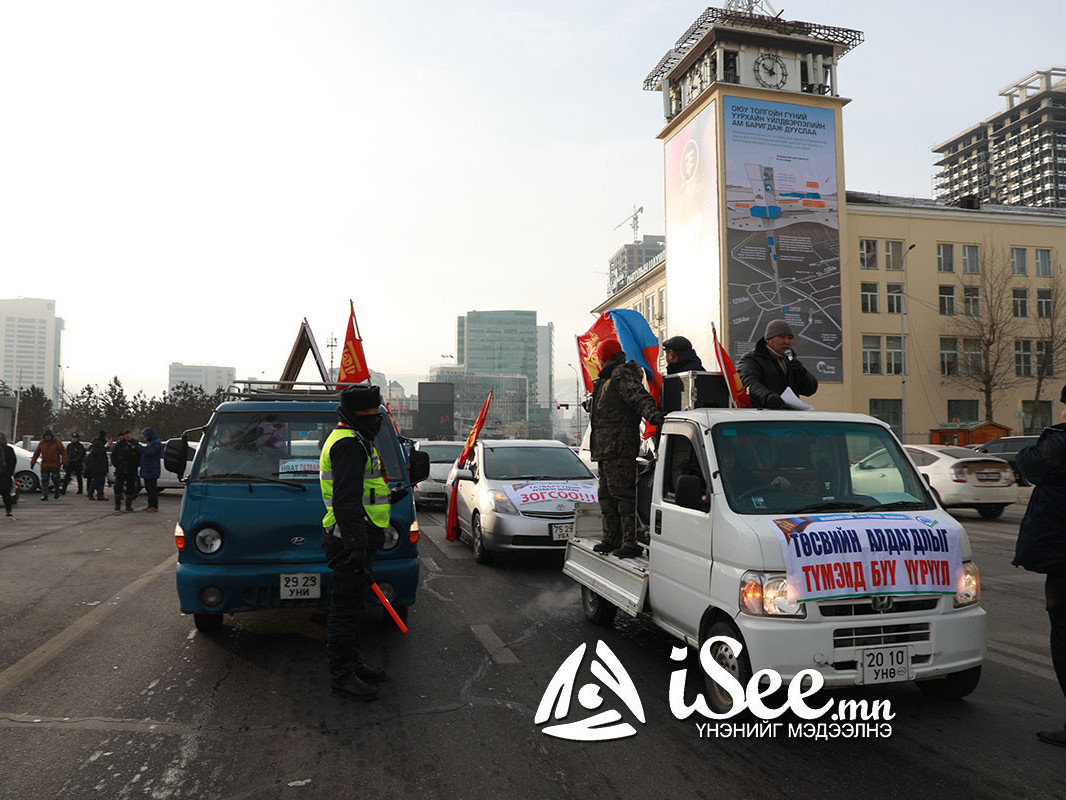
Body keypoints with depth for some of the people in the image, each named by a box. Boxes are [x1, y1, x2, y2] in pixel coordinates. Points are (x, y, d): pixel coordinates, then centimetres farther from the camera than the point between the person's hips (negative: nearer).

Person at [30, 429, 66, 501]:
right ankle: (44, 495, 0)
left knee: (55, 480, 2)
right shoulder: (41, 443, 5)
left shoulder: (57, 443, -4)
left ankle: (57, 493, 21)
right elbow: (36, 453, 12)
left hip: (55, 465, -2)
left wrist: (64, 462, -14)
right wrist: (32, 462, 8)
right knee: (44, 481, -2)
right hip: (44, 465, 2)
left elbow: (64, 453, -5)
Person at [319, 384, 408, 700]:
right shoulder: (349, 444, -17)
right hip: (350, 540, -11)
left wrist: (386, 497, 35)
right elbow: (346, 500, -25)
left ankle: (352, 665, 30)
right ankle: (342, 676, 7)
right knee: (345, 606, -2)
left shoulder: (353, 441, 18)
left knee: (350, 605, 18)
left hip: (354, 540, 11)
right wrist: (356, 546, -29)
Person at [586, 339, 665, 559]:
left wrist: (651, 413, -41)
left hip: (619, 447, -11)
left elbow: (638, 395, -27)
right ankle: (611, 538, 25)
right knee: (607, 493, 15)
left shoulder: (622, 374, -10)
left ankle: (631, 542, -10)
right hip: (606, 448, 11)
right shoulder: (609, 378, 22)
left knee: (622, 492, -12)